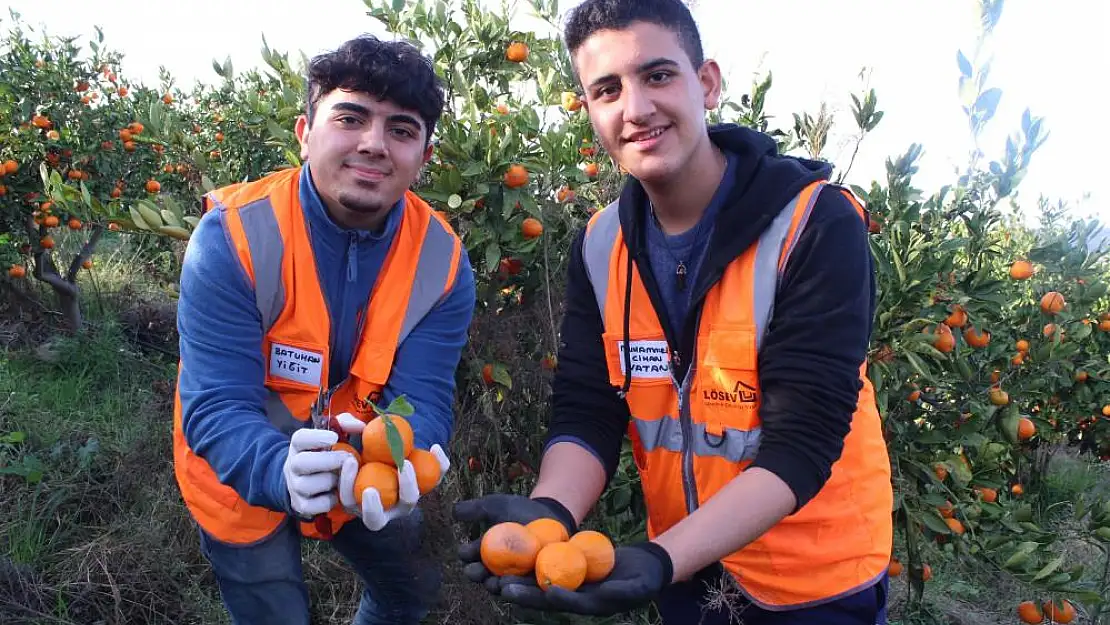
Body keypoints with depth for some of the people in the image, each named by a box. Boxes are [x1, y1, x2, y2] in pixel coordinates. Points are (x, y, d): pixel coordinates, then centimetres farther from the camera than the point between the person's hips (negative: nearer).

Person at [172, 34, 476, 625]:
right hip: (243, 477, -3)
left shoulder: (442, 260, -17)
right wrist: (282, 470, -51)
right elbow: (217, 406, -29)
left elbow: (420, 398, -22)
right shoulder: (233, 236, -27)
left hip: (366, 479, 4)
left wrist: (399, 463, -46)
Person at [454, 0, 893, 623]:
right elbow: (586, 411, -9)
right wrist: (549, 513, -29)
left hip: (816, 573, -4)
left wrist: (660, 561, -37)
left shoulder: (818, 225, -22)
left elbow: (800, 444, -25)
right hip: (682, 561, 5)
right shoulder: (600, 245, -6)